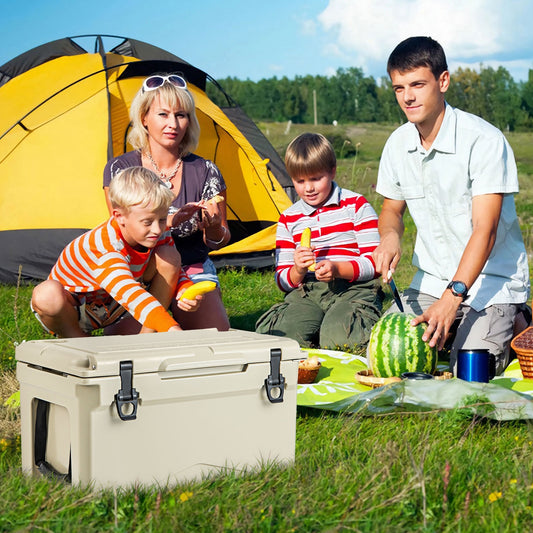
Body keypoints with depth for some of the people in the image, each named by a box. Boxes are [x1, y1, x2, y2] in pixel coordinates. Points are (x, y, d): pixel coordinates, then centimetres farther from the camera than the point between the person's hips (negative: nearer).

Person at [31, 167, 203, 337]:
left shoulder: (159, 237, -14)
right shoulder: (103, 246, -38)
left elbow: (176, 273, -2)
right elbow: (129, 294, -52)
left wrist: (186, 291, -28)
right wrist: (171, 328, -64)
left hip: (114, 310, 5)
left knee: (169, 255, -13)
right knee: (48, 294, -42)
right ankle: (78, 340, -9)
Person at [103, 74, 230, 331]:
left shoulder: (206, 172, -3)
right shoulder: (119, 169, -5)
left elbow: (219, 241, 4)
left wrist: (213, 227, -22)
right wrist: (170, 220, -31)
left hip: (194, 271, 1)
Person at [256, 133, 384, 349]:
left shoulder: (357, 206, 5)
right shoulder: (288, 219, 15)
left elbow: (376, 262, -2)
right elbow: (282, 281, 14)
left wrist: (338, 269, -20)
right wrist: (297, 271, -11)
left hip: (352, 289, -3)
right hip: (308, 293, 3)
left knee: (336, 337, -34)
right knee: (271, 332, -27)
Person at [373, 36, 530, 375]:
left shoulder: (485, 140, -20)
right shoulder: (398, 143, 0)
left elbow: (484, 229, -24)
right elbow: (392, 207, 15)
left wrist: (452, 298, -34)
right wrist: (390, 235, -10)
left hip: (491, 282, -5)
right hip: (430, 282, 6)